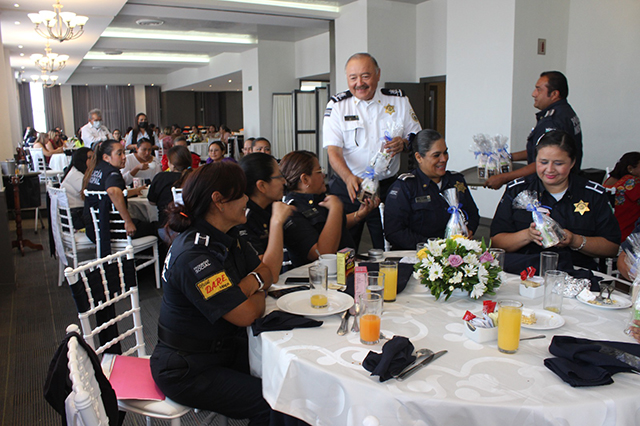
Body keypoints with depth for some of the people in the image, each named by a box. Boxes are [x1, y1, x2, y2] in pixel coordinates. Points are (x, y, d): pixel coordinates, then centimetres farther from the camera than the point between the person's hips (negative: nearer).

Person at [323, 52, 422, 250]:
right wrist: (349, 177, -26)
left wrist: (404, 143, -13)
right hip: (347, 187, -1)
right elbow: (333, 150, -7)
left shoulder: (399, 101, 5)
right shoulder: (337, 105, 1)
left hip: (387, 187, 1)